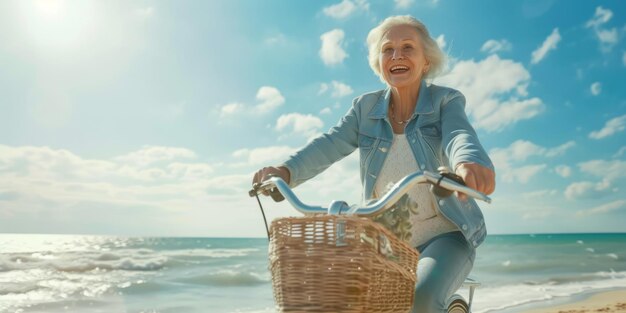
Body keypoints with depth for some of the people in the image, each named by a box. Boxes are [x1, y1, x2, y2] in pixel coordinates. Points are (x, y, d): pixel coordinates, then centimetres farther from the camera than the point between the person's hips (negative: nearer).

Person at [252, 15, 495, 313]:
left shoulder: (446, 101, -5)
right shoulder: (366, 107, 3)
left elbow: (459, 136, -26)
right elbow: (330, 144, -12)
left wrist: (469, 163, -52)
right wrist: (285, 170, -32)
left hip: (443, 235, -3)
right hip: (385, 240, 4)